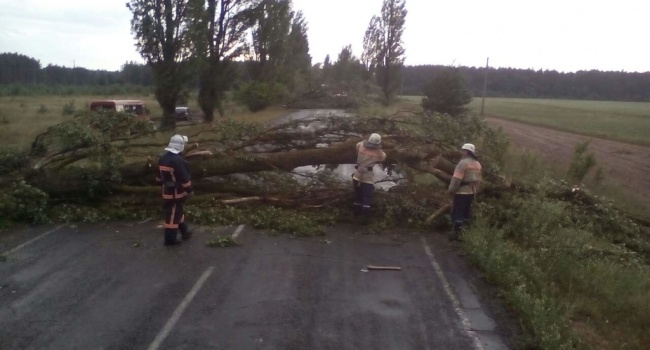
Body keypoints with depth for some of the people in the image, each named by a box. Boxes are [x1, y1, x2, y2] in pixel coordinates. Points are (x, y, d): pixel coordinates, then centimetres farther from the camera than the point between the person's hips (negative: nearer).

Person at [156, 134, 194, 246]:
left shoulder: (162, 158, 6)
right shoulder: (178, 160, -22)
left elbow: (159, 176, 16)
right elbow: (184, 178, -21)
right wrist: (189, 189, -10)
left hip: (167, 191, 9)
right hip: (177, 192, -9)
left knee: (176, 212, 20)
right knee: (173, 214, -1)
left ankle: (185, 232, 34)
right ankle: (170, 239, 7)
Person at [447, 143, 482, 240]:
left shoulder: (463, 162, -16)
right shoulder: (477, 164, 12)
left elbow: (457, 179, -19)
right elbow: (478, 179, 13)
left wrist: (451, 190, -13)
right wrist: (475, 191, 19)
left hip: (461, 192, -8)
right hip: (471, 192, 9)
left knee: (457, 213, -4)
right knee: (466, 212, 13)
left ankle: (457, 233, -5)